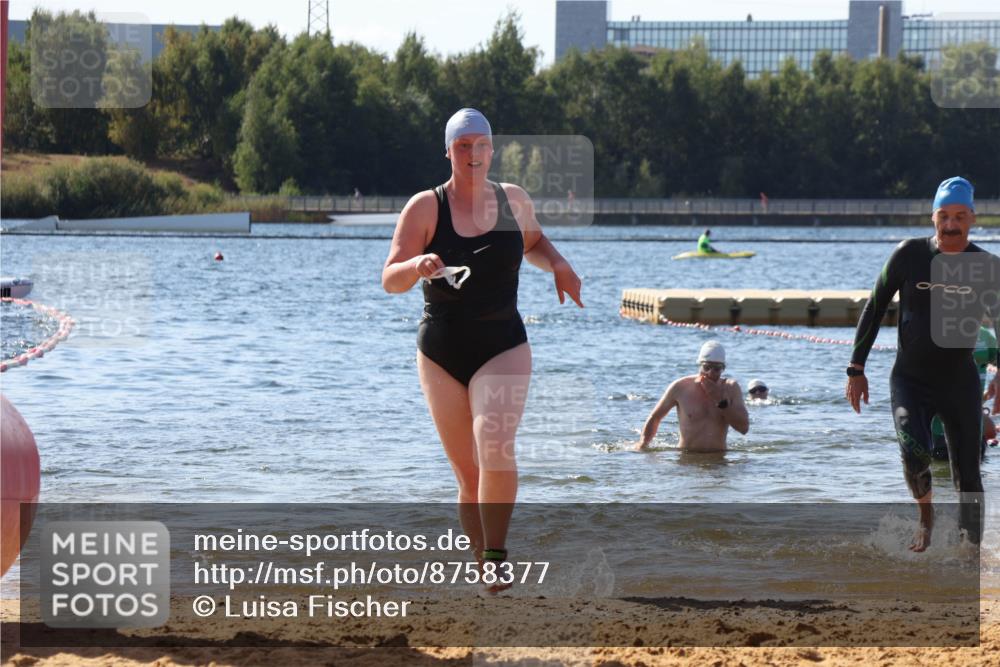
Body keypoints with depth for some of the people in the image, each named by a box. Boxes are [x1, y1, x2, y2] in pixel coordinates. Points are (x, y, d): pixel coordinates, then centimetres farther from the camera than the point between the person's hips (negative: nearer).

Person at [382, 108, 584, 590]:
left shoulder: (513, 201, 3)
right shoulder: (425, 207, -5)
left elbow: (533, 242, 26)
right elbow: (389, 280, -12)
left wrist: (557, 265, 5)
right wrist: (417, 266, -33)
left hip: (502, 347, 0)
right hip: (441, 351, 0)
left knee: (495, 448, -24)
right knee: (466, 471, 4)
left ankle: (497, 555, -14)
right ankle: (484, 567, 18)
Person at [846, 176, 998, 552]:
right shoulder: (909, 255, -4)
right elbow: (874, 309, 3)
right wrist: (856, 369, 1)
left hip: (961, 382, 1)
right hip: (910, 379, -1)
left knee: (968, 475, 0)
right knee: (914, 452, -24)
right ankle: (925, 517, 4)